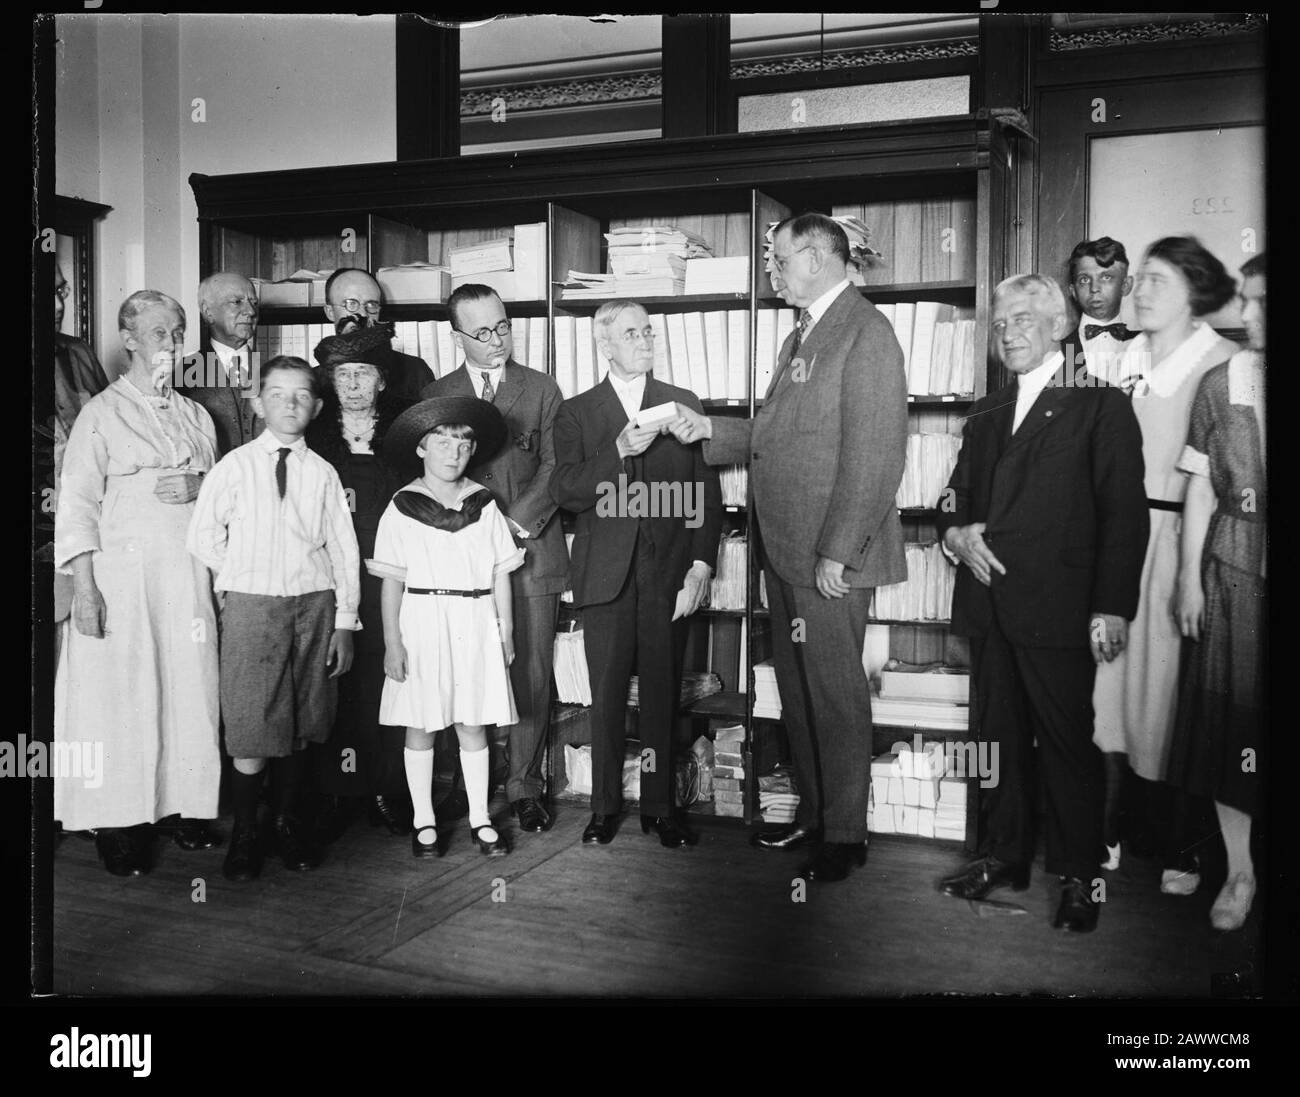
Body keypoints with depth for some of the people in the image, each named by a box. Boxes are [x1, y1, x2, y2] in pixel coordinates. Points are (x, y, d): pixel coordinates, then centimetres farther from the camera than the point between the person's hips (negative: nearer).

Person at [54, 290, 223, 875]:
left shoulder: (196, 415, 15)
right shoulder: (102, 413, 1)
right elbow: (78, 504, -5)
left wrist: (197, 486, 1)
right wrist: (84, 588, -12)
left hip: (188, 573, 4)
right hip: (123, 569, -4)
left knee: (190, 690, 3)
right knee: (121, 695, -3)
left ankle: (188, 808, 14)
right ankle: (119, 825, 6)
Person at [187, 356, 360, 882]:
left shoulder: (323, 473, 4)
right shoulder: (234, 466, 1)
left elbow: (343, 548, 5)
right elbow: (202, 537, 6)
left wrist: (344, 620, 3)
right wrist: (243, 576, 4)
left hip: (314, 602, 2)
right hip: (251, 603, -2)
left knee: (300, 725, 8)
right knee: (253, 728, -3)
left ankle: (288, 822, 25)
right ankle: (244, 834, 13)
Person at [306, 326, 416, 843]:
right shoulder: (312, 436, 10)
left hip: (390, 580, 0)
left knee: (387, 681, -1)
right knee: (333, 687, -2)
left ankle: (387, 792, 9)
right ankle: (335, 795, 7)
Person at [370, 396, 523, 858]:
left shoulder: (483, 505, 5)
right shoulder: (402, 508, -2)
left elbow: (500, 574, 8)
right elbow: (392, 581, -2)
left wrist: (505, 630, 5)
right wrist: (392, 641, -6)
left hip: (475, 623, 2)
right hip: (422, 621, -1)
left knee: (472, 725, 8)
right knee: (420, 726, 6)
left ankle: (480, 819, 19)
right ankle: (424, 823, 19)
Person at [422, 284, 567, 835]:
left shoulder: (542, 389, 11)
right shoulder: (435, 395, 11)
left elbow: (553, 465, 4)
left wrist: (517, 523, -8)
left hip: (532, 550, 0)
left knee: (532, 674, 1)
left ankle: (524, 784, 12)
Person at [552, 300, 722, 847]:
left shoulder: (683, 404, 11)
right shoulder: (577, 412, 9)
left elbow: (707, 492, 7)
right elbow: (565, 491, -4)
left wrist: (702, 564, -4)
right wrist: (620, 450, -15)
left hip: (670, 572, 1)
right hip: (606, 572, 0)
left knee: (662, 694, 5)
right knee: (607, 695, 3)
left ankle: (660, 806, 16)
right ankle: (604, 807, 16)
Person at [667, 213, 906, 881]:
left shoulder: (866, 332, -12)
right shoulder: (802, 336, 18)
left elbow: (873, 454, -19)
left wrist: (836, 551, -20)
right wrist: (710, 430, 8)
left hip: (831, 557, -9)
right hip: (784, 551, 9)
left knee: (835, 695, 2)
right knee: (797, 690, 16)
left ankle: (845, 834, 17)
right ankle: (813, 816, 30)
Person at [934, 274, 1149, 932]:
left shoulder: (1099, 404, 0)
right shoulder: (985, 416, 19)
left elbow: (1124, 512, -7)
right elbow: (957, 497, 23)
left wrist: (1112, 606, -14)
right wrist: (955, 532, -1)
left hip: (1058, 606, -6)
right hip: (989, 604, 6)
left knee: (1069, 743, 1)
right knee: (1000, 736, 13)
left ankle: (1079, 876, 14)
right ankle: (1004, 855, 25)